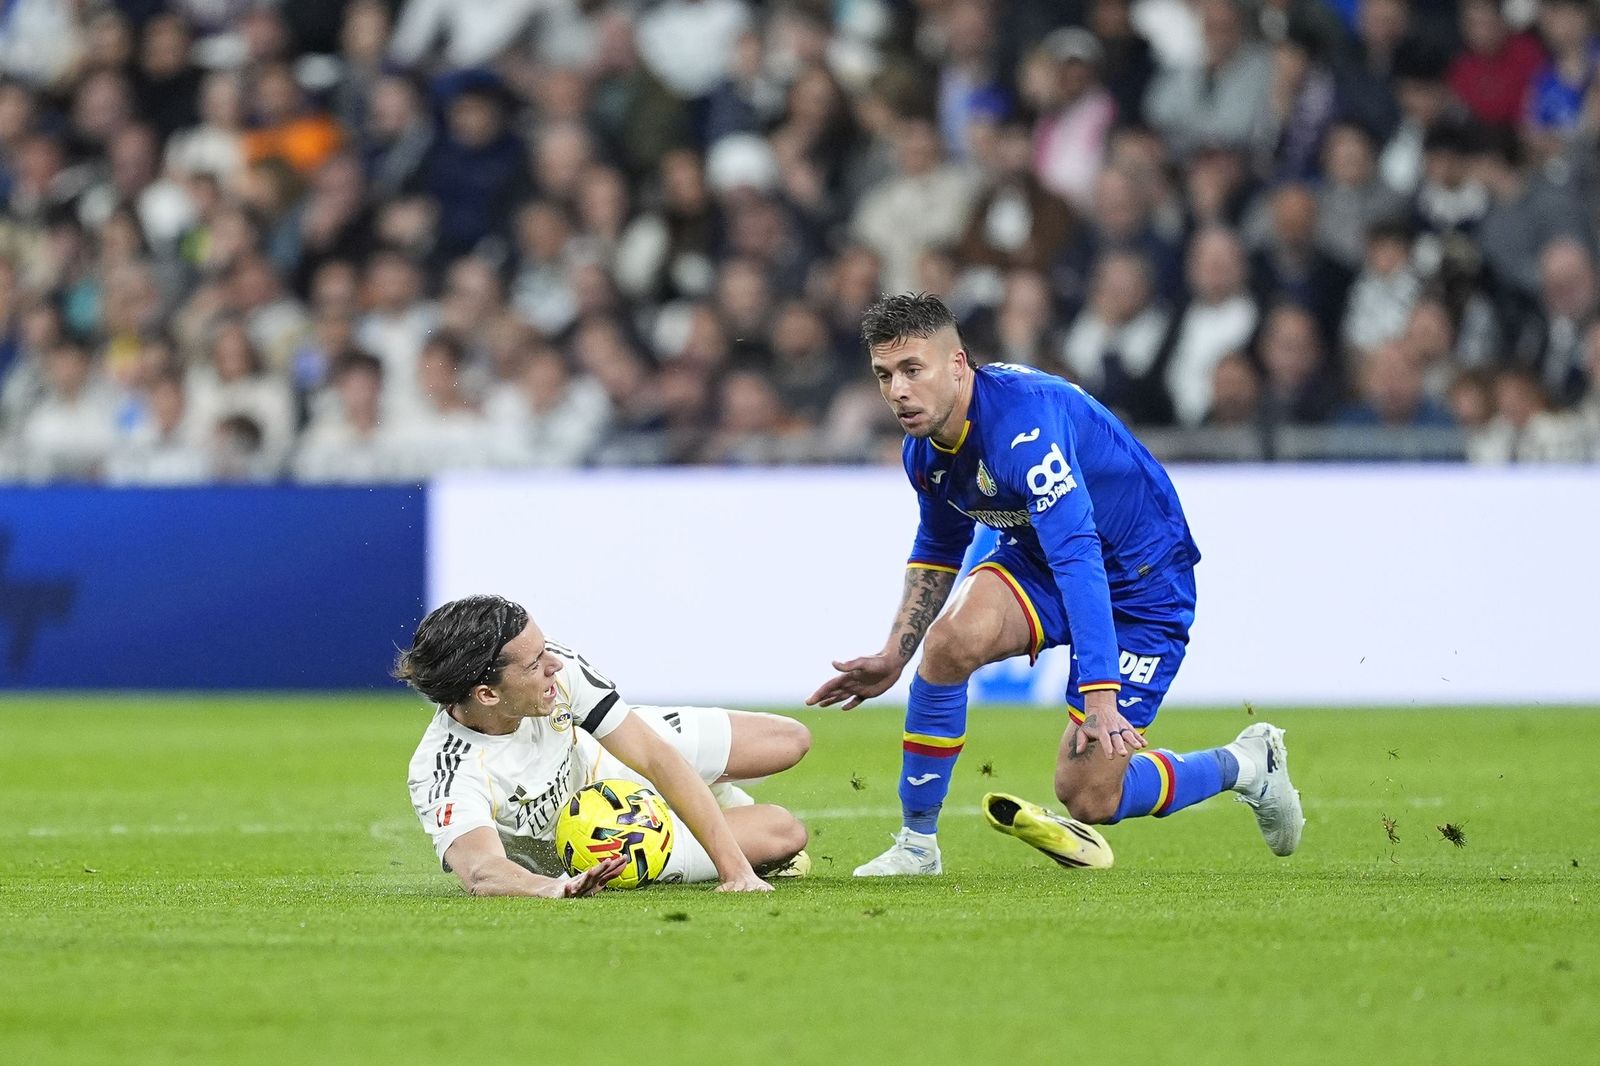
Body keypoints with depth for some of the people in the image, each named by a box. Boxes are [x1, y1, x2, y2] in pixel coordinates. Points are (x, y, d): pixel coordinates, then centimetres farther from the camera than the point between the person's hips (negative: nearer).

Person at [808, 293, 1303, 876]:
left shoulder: (1024, 419, -34)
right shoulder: (924, 446, -7)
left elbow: (1078, 555, -43)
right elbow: (938, 549, 16)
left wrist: (1100, 695, -50)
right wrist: (892, 657, 10)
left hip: (1142, 582, -6)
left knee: (1087, 798, -9)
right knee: (952, 639, -27)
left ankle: (1247, 765, 18)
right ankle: (916, 844, -12)